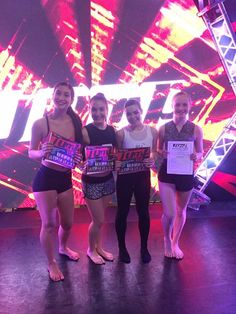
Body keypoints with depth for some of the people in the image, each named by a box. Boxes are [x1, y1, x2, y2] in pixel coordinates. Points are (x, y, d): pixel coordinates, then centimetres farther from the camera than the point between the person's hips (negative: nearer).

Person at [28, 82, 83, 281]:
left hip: (66, 178, 4)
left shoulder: (75, 123, -3)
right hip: (46, 178, -4)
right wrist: (42, 153, -28)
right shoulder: (41, 123, -14)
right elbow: (31, 152, -6)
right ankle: (51, 263, 31)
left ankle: (63, 248, 50)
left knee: (68, 222, 18)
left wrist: (80, 158, -14)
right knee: (49, 224, 6)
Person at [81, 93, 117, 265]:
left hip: (108, 179, 5)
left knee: (100, 218, 19)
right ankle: (91, 249, 32)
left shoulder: (112, 130, 0)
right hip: (91, 181, -5)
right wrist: (86, 165, -32)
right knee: (99, 220, 6)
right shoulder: (85, 132, -16)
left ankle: (99, 247, 40)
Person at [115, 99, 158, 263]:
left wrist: (152, 161, -16)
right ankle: (122, 247, 29)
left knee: (144, 212, 12)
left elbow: (155, 152, 5)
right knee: (123, 212, 10)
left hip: (143, 175, 2)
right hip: (125, 176, -2)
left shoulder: (152, 131, -2)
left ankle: (144, 247, 31)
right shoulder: (121, 133, -10)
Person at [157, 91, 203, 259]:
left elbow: (200, 153, 3)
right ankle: (167, 240, 28)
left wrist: (196, 156, -19)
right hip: (167, 173, -1)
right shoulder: (164, 128, -4)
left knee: (181, 211, 18)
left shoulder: (196, 129, -5)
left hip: (186, 174, 1)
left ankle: (175, 243, 42)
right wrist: (162, 154, -16)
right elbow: (158, 150, 6)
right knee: (169, 213, -6)